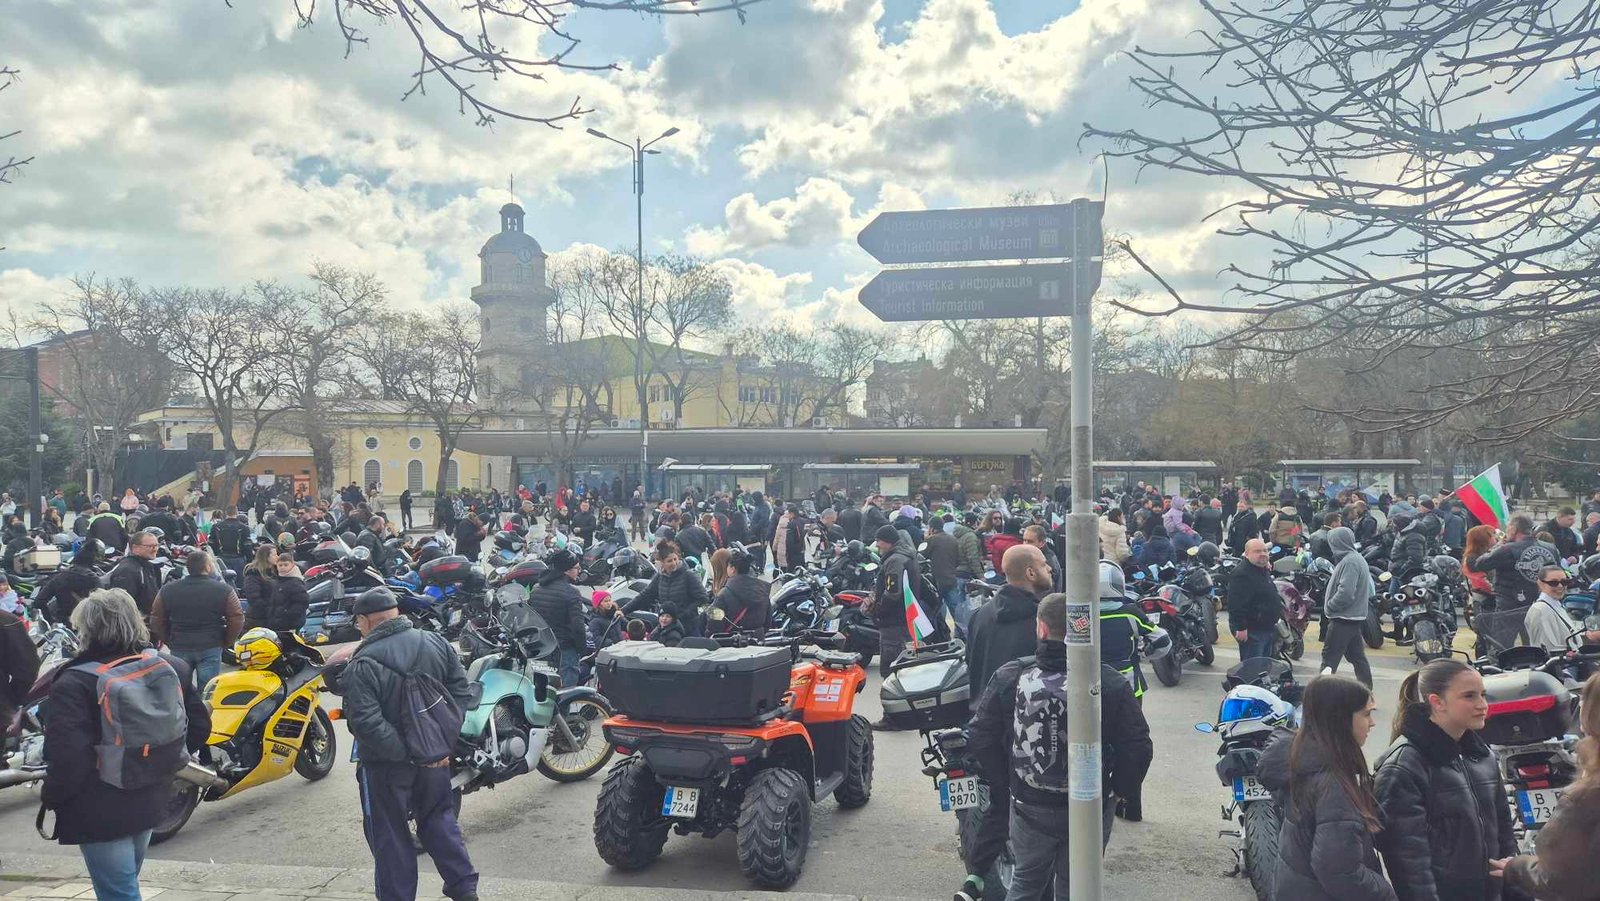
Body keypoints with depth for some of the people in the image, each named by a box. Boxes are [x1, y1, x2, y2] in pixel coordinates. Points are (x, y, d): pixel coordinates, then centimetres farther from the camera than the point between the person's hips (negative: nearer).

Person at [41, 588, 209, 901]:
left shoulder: (75, 683, -20)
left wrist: (50, 795, -8)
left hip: (101, 814, -7)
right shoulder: (171, 667, 0)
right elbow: (199, 728, 6)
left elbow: (68, 758, -25)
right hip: (151, 801, 7)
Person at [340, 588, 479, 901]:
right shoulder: (435, 643, -4)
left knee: (390, 836, 10)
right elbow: (462, 690, 0)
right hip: (435, 755, 5)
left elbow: (366, 724, -27)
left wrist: (406, 753, -21)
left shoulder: (363, 665, -20)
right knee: (439, 818, 21)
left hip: (387, 764, -5)